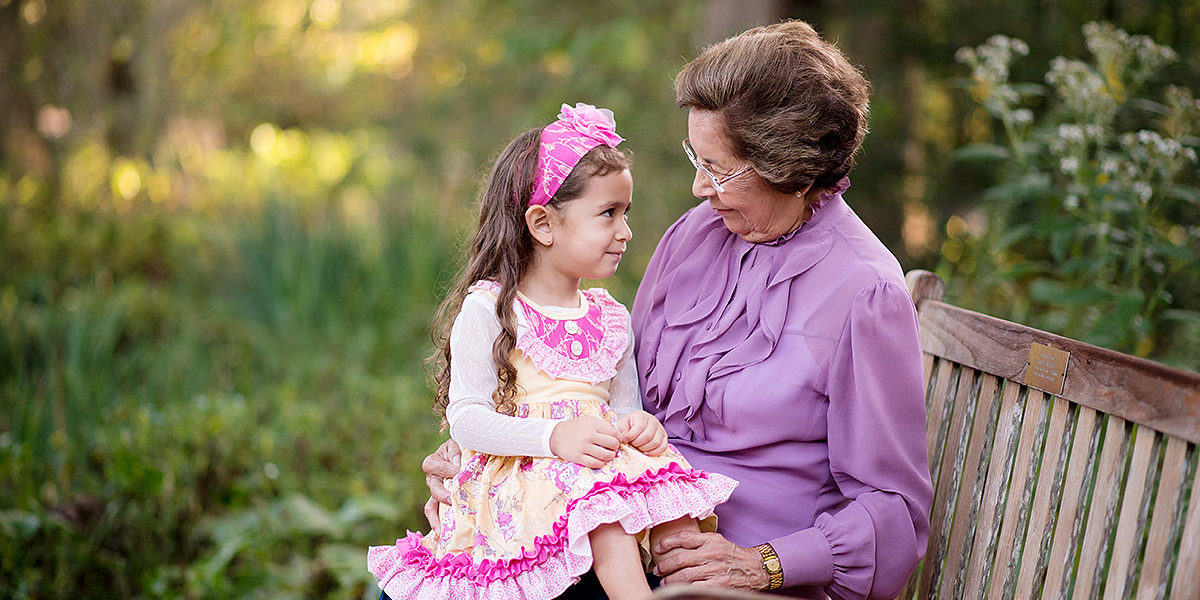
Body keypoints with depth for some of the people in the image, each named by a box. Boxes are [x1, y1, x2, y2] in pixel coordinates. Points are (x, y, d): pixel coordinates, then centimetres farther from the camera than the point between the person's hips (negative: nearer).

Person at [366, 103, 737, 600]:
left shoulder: (610, 318, 17)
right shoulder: (487, 309, -1)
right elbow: (467, 418, -8)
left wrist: (641, 426, -6)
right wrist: (554, 437, -22)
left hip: (605, 458, 6)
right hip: (521, 474, -5)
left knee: (677, 498, -23)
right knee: (601, 499, -34)